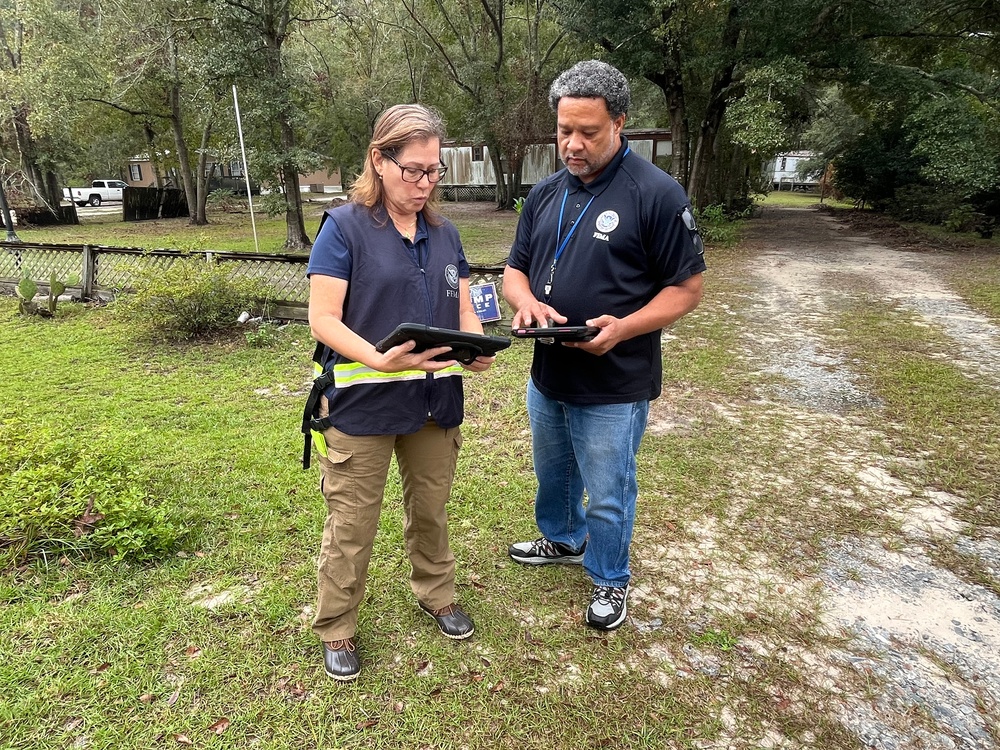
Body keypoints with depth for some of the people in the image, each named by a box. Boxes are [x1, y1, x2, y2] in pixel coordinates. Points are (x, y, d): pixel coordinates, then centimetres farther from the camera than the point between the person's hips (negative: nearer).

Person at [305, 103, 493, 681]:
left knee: (431, 509, 21)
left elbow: (464, 312, 10)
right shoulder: (345, 227, -8)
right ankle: (337, 628, 31)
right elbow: (323, 318, -14)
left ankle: (437, 595, 45)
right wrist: (379, 360, -30)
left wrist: (479, 348, -12)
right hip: (362, 405, -5)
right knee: (353, 524, 8)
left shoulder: (445, 233, 9)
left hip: (435, 401, 5)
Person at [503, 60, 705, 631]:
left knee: (608, 495, 11)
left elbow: (688, 288, -12)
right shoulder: (545, 194, 4)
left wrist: (624, 327, -27)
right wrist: (526, 301, -14)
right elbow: (516, 269, 10)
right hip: (547, 376, 7)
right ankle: (563, 538, 53)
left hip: (614, 387, -6)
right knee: (553, 472, 26)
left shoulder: (656, 193, -15)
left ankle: (610, 578, 36)